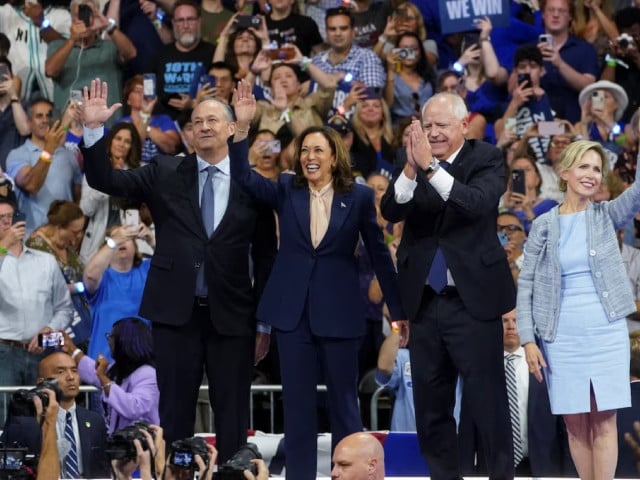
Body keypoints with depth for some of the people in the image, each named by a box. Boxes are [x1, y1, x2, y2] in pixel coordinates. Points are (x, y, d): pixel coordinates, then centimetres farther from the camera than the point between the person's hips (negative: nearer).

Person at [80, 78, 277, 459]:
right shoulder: (165, 174, 5)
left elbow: (267, 256, 4)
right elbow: (105, 181, -1)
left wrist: (264, 321, 2)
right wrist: (94, 128, -15)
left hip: (231, 314, -1)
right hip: (176, 311, 1)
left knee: (233, 414, 5)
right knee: (175, 412, 6)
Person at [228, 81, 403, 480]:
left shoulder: (359, 197, -1)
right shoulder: (286, 190, 5)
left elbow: (379, 253, 2)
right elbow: (242, 177, -9)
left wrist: (398, 309, 3)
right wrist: (242, 126, -20)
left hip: (340, 311, -2)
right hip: (292, 310, 2)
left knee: (344, 400, 5)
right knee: (297, 402, 5)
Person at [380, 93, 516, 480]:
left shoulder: (487, 160, -5)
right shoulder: (415, 161, 4)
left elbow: (479, 204, -23)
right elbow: (391, 211, -9)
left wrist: (431, 168, -30)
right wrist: (411, 169, -25)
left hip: (473, 300, -4)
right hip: (425, 302, 4)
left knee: (488, 403, -2)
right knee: (430, 405, 12)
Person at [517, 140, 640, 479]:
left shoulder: (606, 215, 6)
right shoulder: (544, 225, 4)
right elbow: (526, 284, 3)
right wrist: (528, 340, -5)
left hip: (607, 332, 0)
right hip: (562, 336, 0)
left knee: (604, 421, -1)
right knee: (575, 422, 4)